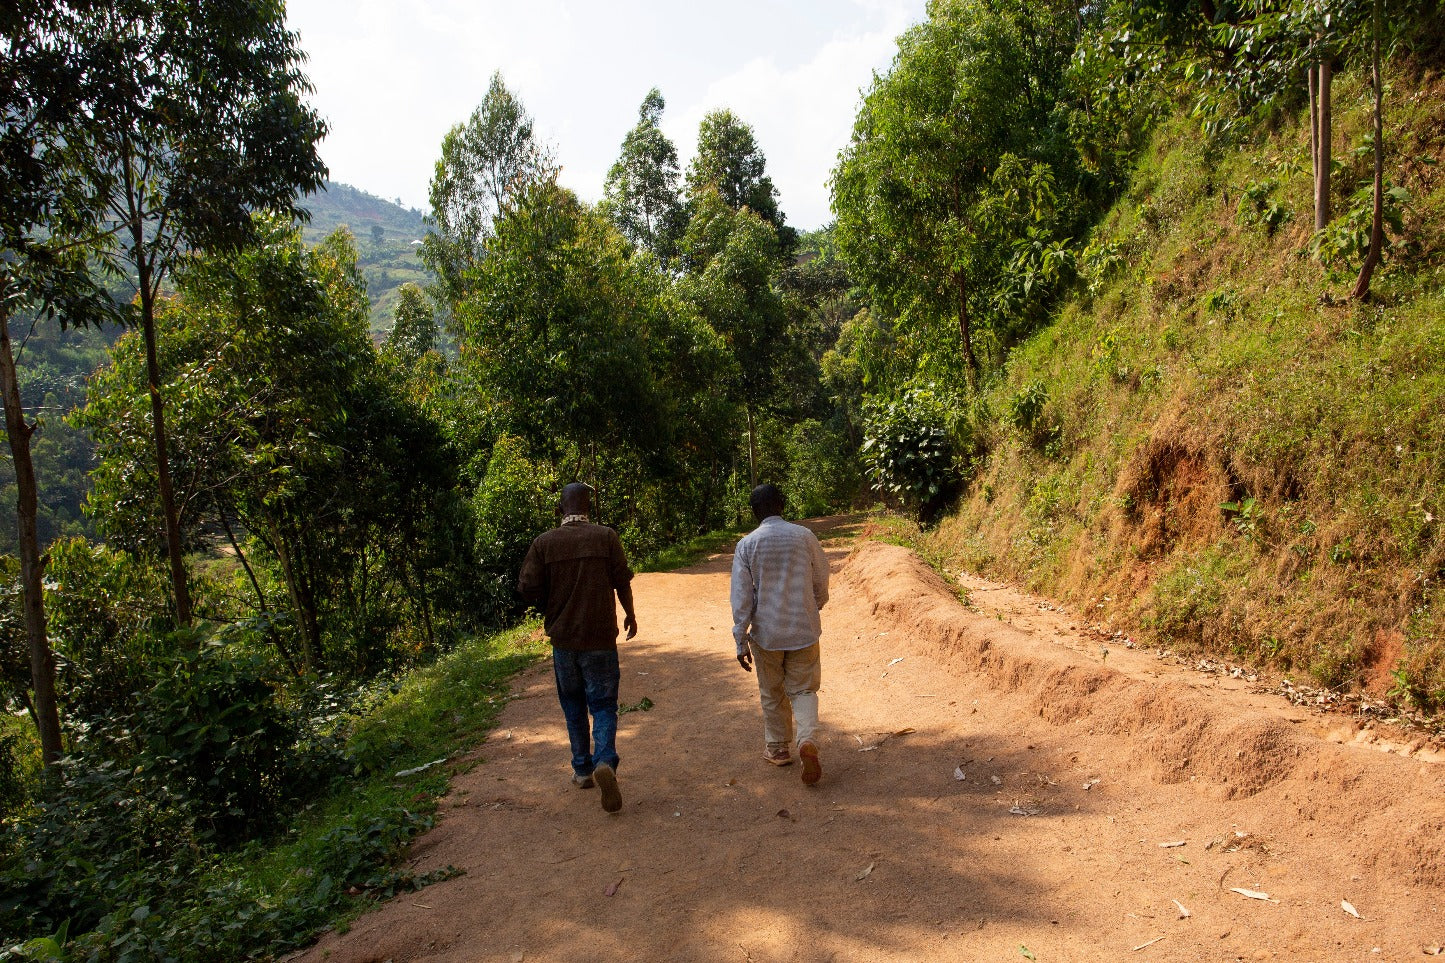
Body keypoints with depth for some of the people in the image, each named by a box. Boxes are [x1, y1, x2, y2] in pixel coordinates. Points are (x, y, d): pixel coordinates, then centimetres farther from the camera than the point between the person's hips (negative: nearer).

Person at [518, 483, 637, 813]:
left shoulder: (544, 542, -5)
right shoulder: (606, 537, -7)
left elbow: (527, 588, -5)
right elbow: (622, 581, -3)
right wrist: (630, 615, 14)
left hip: (562, 637, 2)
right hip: (600, 636, -1)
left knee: (573, 705, 18)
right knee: (603, 704, 4)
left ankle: (582, 770, 25)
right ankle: (605, 762, -18)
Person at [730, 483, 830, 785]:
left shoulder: (747, 544, -8)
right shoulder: (804, 536, -5)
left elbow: (741, 596, -9)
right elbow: (821, 581, 5)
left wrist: (741, 641, -3)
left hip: (766, 633, 0)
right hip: (804, 630, 0)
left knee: (772, 693, 18)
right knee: (803, 690, 11)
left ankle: (778, 748, 31)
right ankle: (808, 740, -11)